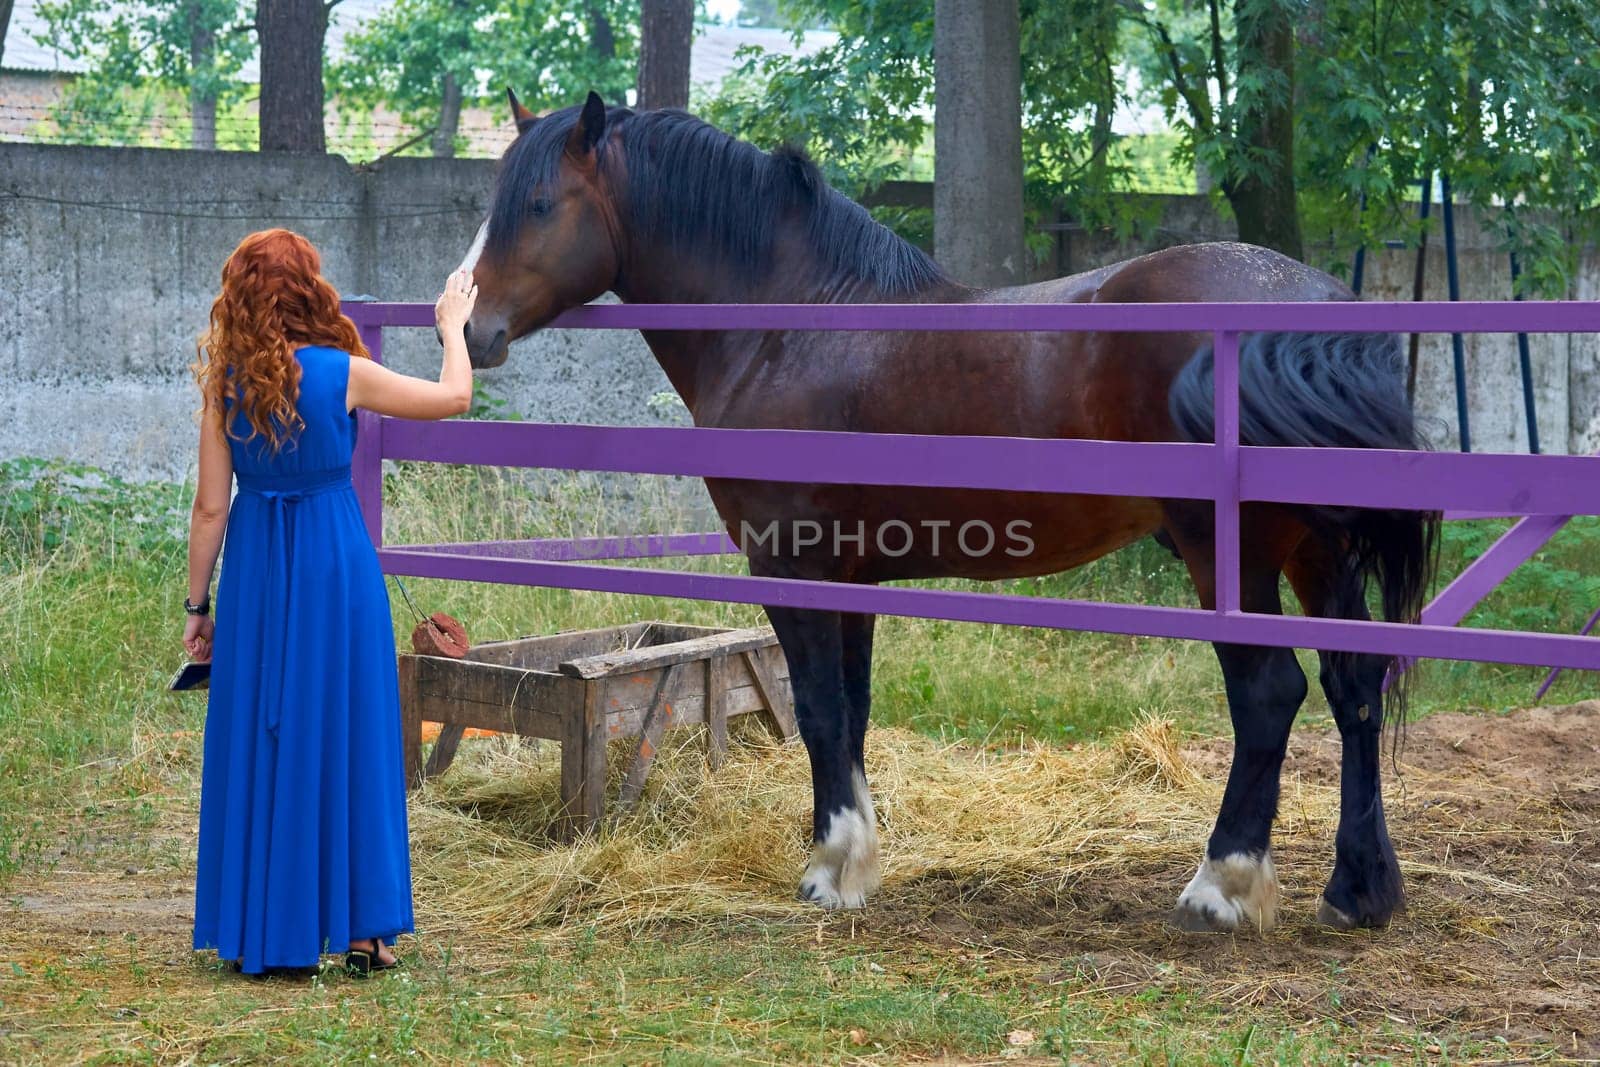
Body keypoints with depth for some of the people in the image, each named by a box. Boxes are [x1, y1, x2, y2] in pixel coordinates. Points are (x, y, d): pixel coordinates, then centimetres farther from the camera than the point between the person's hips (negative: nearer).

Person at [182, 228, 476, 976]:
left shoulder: (225, 384, -2)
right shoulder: (342, 374, -9)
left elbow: (210, 508, 0)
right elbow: (454, 396, 1)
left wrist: (197, 607, 8)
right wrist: (454, 325, 19)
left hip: (256, 576, 3)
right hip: (336, 568, -3)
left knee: (253, 744, 10)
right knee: (346, 740, 6)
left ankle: (255, 934, 13)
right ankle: (358, 930, 11)